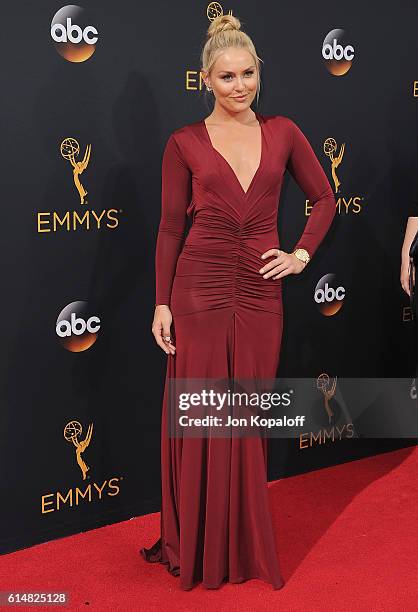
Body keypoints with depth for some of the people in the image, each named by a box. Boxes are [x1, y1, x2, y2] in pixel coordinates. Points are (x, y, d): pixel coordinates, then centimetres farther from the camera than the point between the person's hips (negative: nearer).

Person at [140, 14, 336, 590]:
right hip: (200, 289, -2)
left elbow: (324, 197, 16)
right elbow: (170, 228, 1)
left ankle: (246, 541, 26)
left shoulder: (282, 132, 6)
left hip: (261, 292, 2)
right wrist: (161, 304, -2)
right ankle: (196, 545, 21)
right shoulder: (186, 143, 0)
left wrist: (302, 254, 4)